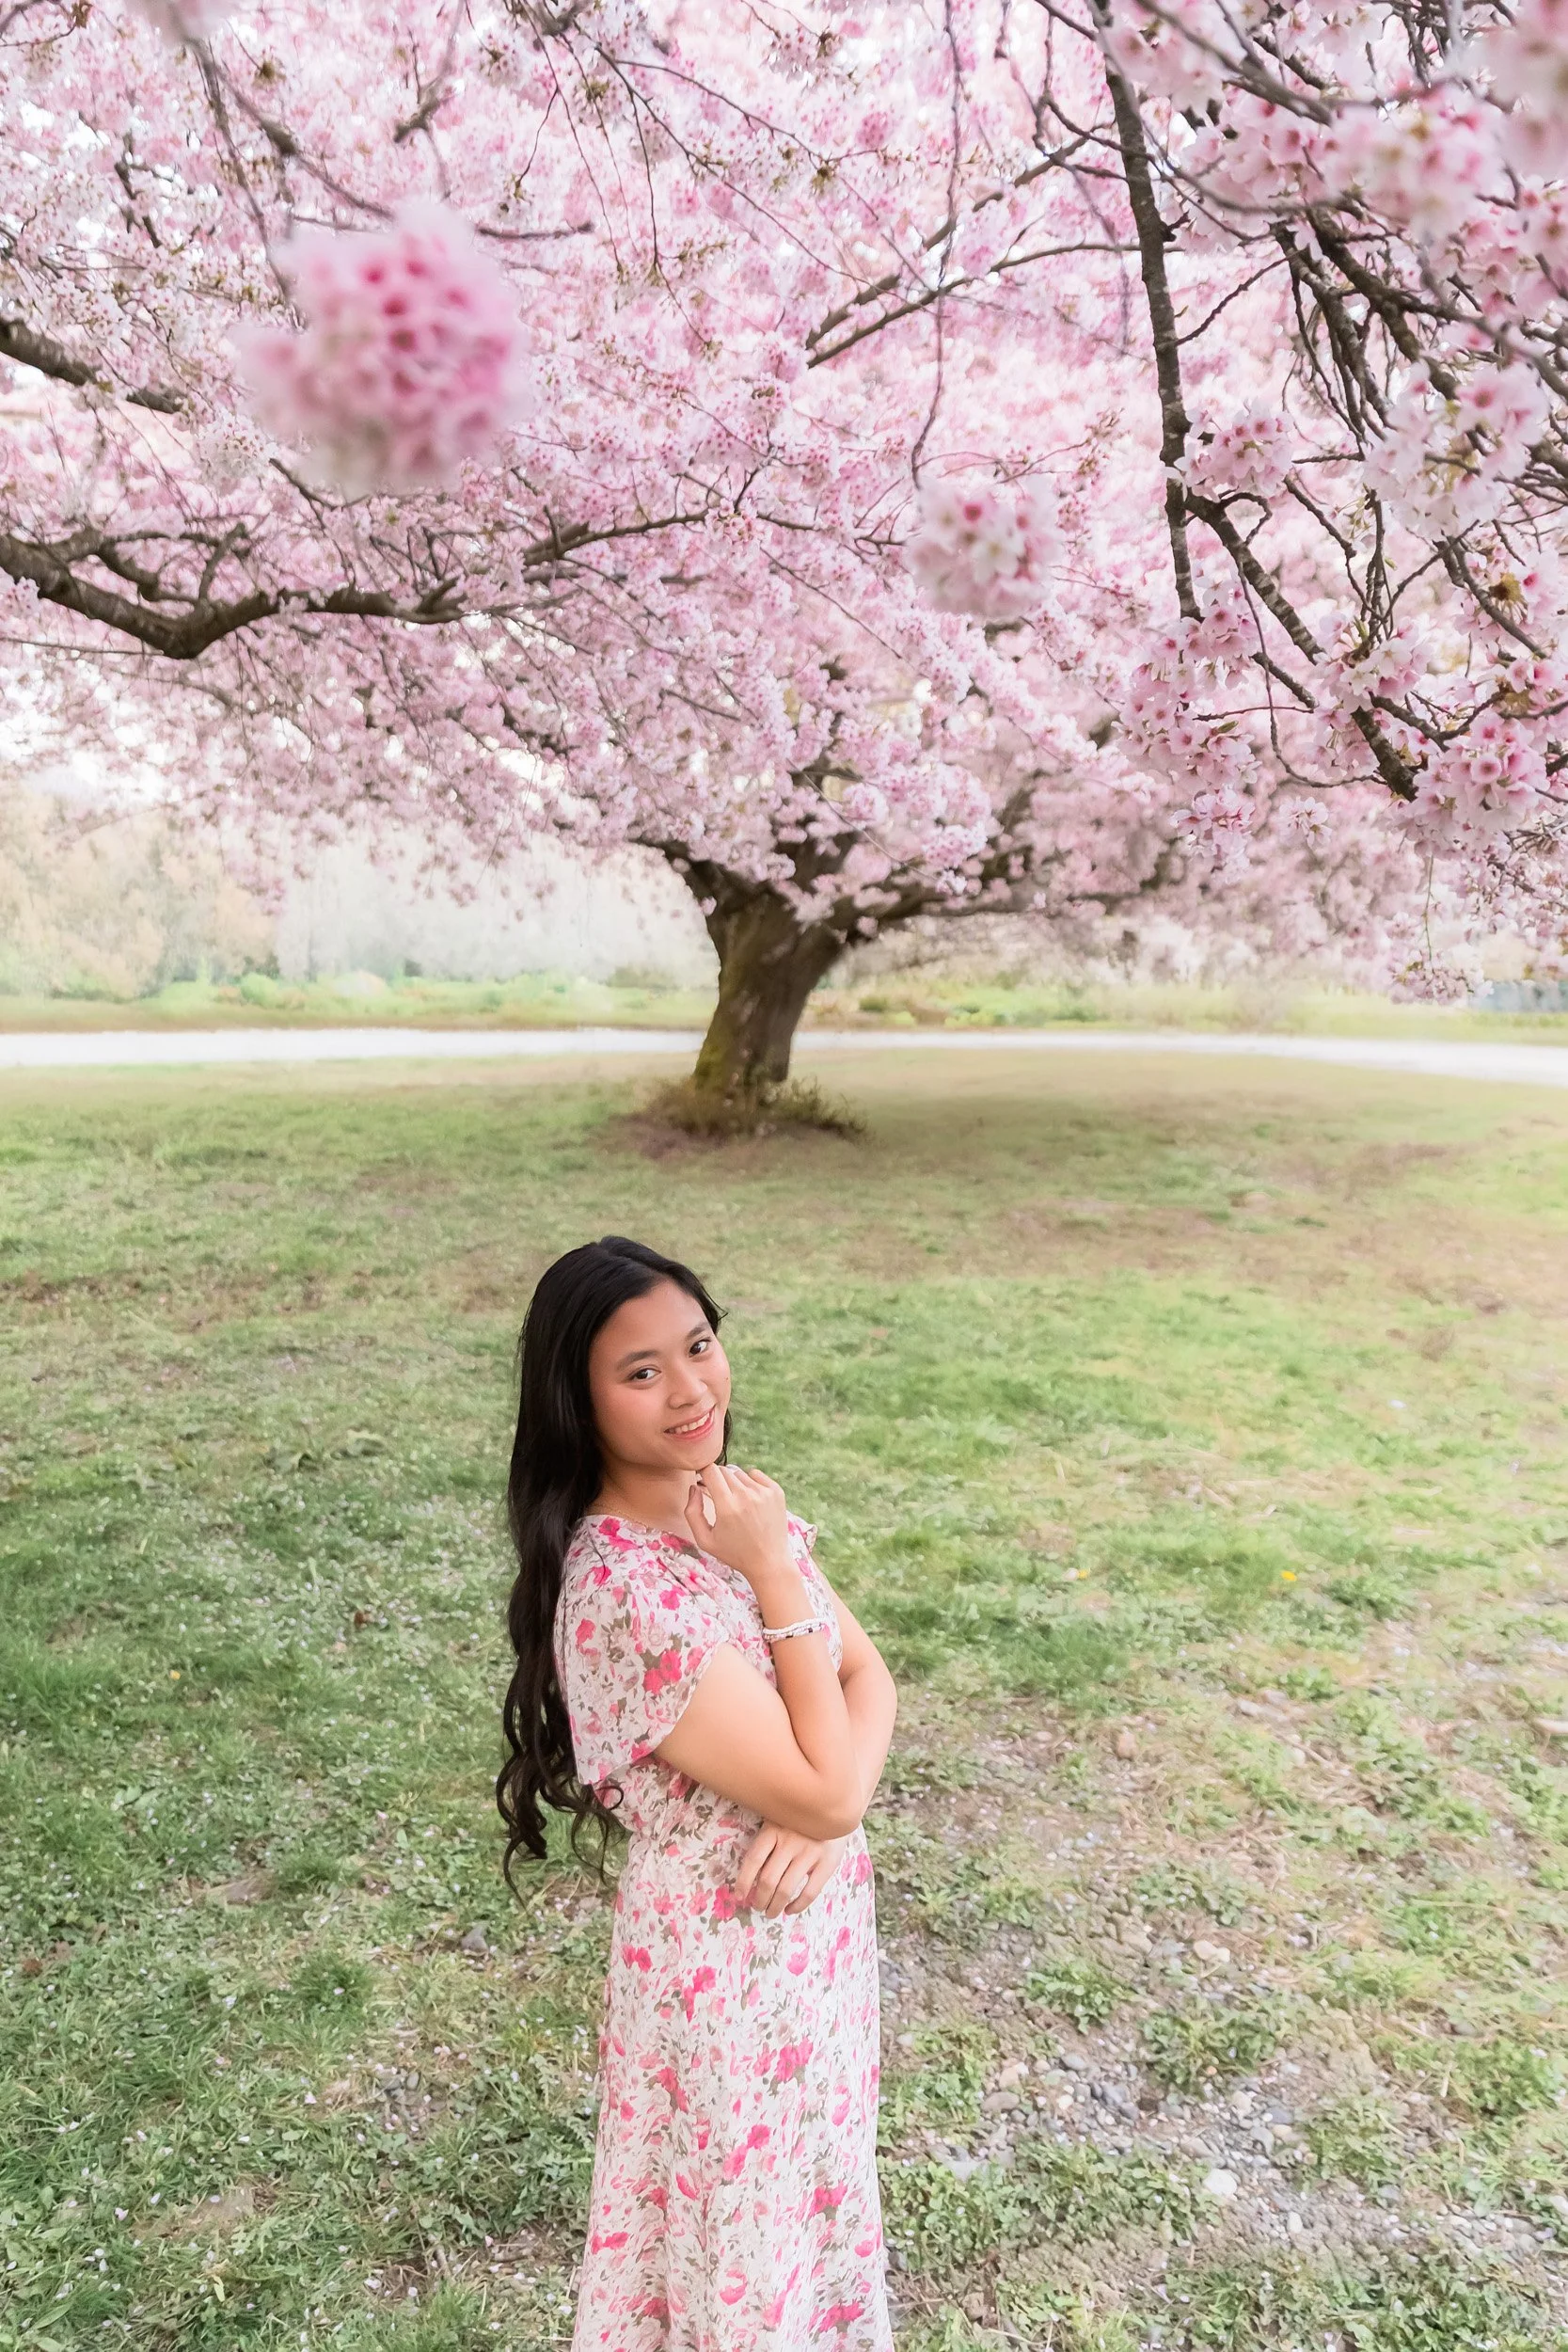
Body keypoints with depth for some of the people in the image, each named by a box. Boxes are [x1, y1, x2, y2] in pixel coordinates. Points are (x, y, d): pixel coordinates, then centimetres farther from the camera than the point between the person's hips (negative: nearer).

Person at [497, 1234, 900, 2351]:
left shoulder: (730, 1505, -6)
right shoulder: (622, 1596, -31)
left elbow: (870, 1680, -2)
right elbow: (827, 1791, -28)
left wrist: (820, 1812, -20)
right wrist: (775, 1569, -27)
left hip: (819, 1922, 7)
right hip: (728, 1961, -7)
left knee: (811, 2180, 29)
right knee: (743, 2231, 18)